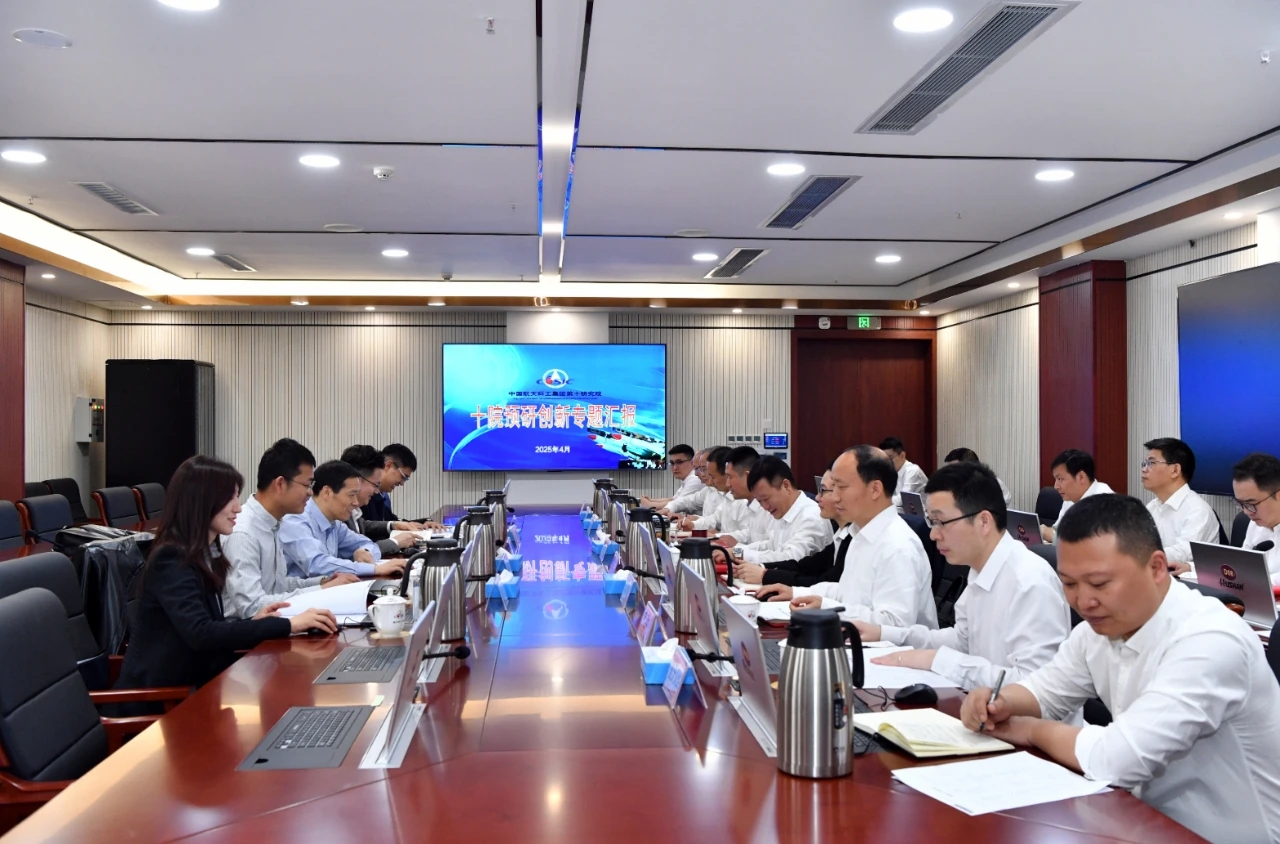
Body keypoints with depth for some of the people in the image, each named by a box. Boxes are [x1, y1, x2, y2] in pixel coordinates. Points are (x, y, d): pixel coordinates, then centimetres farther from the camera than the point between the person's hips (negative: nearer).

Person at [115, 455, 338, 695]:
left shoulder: (205, 554, 10)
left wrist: (252, 622, -6)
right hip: (158, 692, -8)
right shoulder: (172, 560, -17)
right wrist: (288, 625, -30)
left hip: (191, 680, 8)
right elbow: (201, 634, -29)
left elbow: (210, 627, 10)